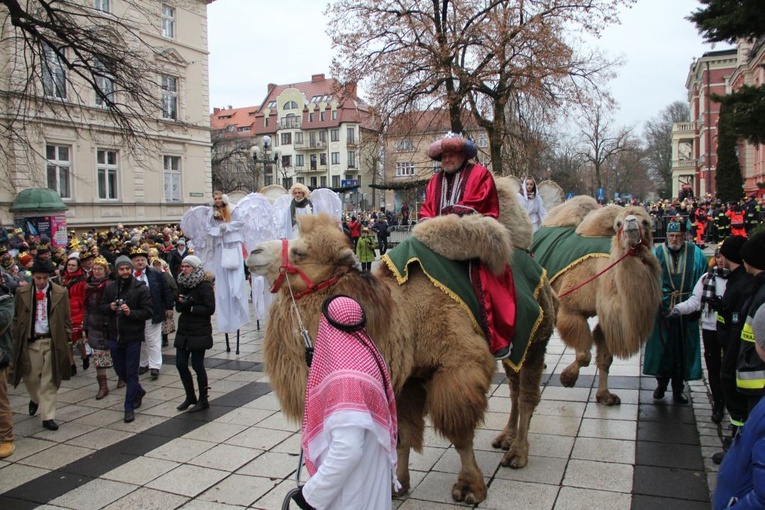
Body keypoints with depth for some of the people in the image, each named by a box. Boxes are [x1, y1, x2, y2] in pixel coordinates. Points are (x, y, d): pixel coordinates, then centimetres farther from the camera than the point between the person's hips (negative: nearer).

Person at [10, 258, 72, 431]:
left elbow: (66, 319, 3)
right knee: (30, 377, 9)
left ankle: (48, 417, 11)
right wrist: (17, 340, 1)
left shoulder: (61, 293, -1)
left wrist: (66, 338, -3)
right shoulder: (22, 292, 2)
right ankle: (36, 399, 42)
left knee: (49, 381, 2)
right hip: (30, 341, 1)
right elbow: (16, 318, 6)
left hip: (52, 341, -1)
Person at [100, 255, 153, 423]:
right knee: (120, 370, 18)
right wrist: (110, 307, -11)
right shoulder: (110, 288, 5)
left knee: (131, 373, 1)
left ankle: (129, 407, 12)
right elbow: (101, 307, 11)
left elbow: (148, 312, -12)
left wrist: (131, 312, -26)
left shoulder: (141, 288, -10)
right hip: (115, 335, 5)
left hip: (133, 337, -5)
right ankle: (138, 391, 43)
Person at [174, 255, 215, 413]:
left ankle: (203, 400, 15)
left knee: (197, 365, 0)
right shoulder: (183, 284, 10)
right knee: (180, 364, 7)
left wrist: (190, 307, -21)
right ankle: (190, 397, 25)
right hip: (183, 330, 7)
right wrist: (180, 302, -9)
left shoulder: (204, 286, -11)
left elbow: (210, 309, -16)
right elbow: (178, 307, 13)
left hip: (199, 332, -7)